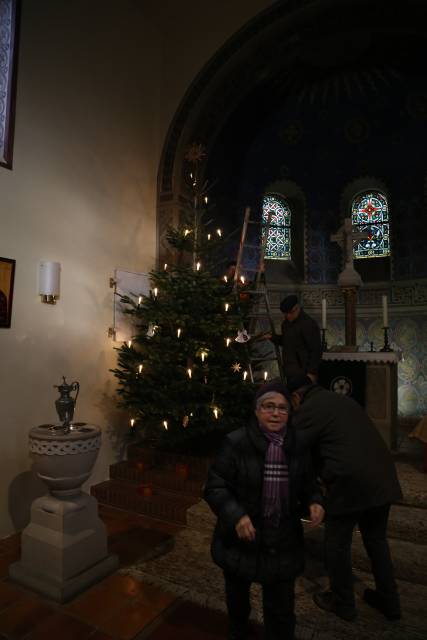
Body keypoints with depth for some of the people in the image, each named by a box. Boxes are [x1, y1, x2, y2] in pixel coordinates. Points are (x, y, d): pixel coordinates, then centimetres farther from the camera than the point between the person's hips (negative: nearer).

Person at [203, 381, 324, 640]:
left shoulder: (297, 445, -6)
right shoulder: (236, 443, -20)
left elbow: (308, 483, 7)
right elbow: (215, 486, -17)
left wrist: (314, 502, -14)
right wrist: (236, 515, -32)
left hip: (283, 541, 2)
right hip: (241, 538, -1)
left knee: (281, 606, 14)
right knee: (237, 593, 26)